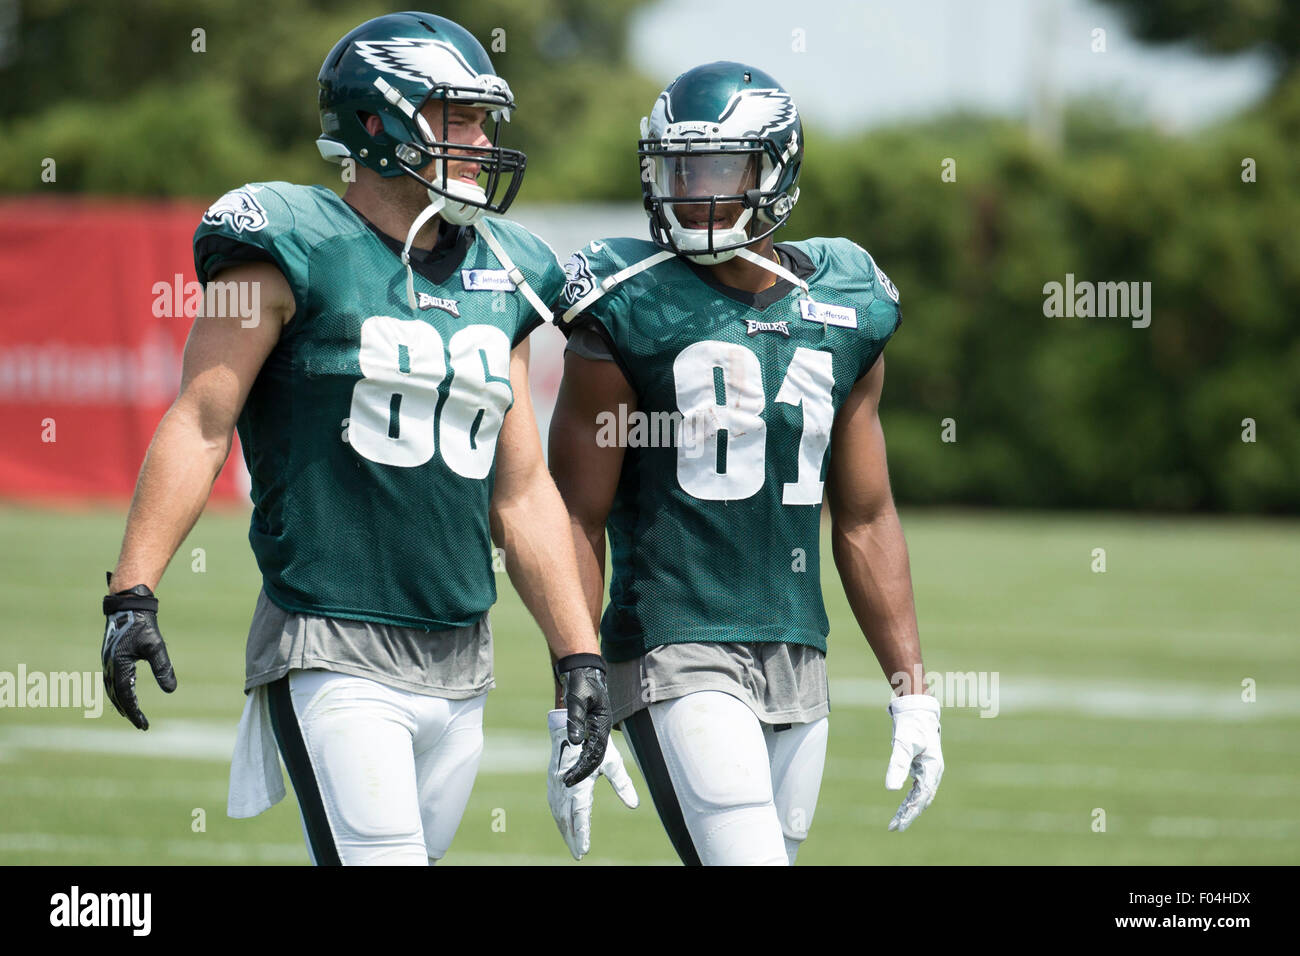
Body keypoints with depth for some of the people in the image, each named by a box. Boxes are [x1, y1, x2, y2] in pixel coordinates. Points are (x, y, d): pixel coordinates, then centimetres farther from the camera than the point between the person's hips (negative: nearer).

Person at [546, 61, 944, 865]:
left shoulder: (844, 316, 10)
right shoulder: (632, 316, -5)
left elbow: (865, 521, 16)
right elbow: (576, 522, -4)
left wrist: (913, 694, 12)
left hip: (799, 664, 5)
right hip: (679, 656, -5)